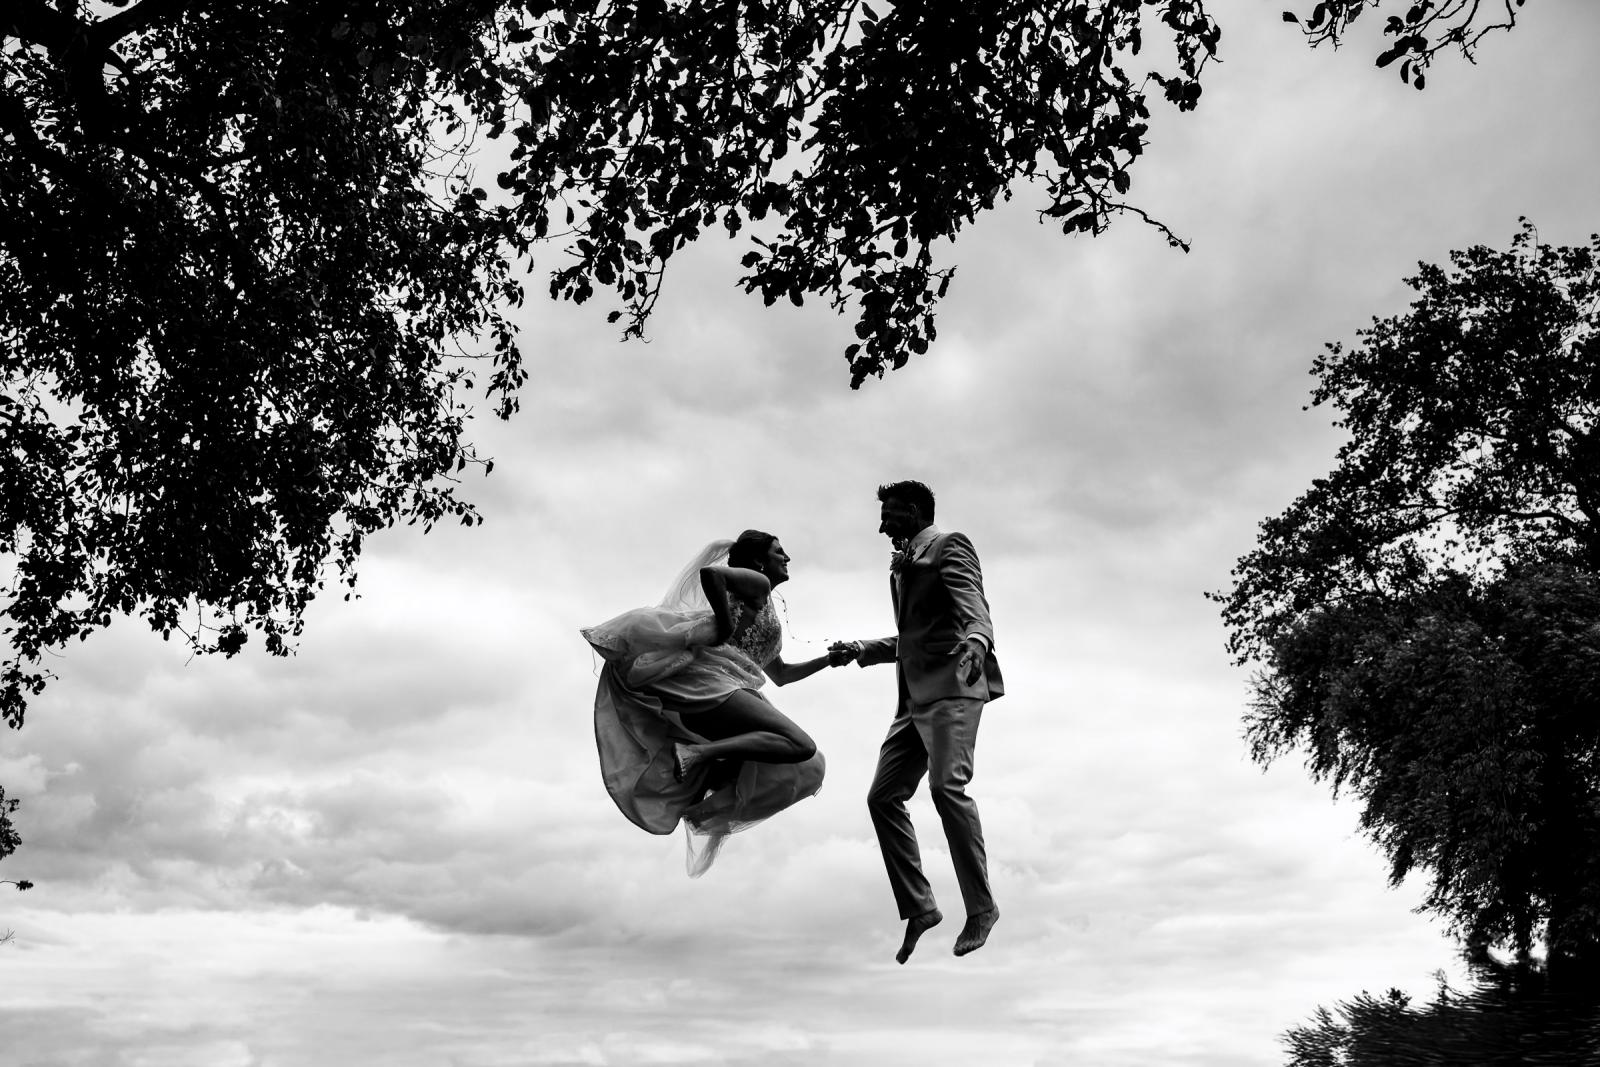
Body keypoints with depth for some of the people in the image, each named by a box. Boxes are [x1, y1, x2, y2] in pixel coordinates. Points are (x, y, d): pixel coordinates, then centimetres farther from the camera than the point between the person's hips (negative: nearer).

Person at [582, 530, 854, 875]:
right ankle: (696, 754, -29)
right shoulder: (756, 583, 4)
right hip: (709, 680, -9)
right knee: (801, 746, -24)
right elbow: (710, 572, -18)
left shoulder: (765, 611, 31)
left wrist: (829, 659, 33)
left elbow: (781, 674, 39)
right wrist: (725, 629, -12)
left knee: (807, 767, 5)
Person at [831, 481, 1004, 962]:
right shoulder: (902, 565, 26)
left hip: (951, 687, -9)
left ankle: (980, 907, -14)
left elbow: (973, 607, -15)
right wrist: (860, 650, 28)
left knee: (946, 784, -24)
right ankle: (918, 907, 7)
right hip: (914, 696, 9)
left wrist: (976, 641, -35)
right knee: (883, 796, 1)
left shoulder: (949, 546, 1)